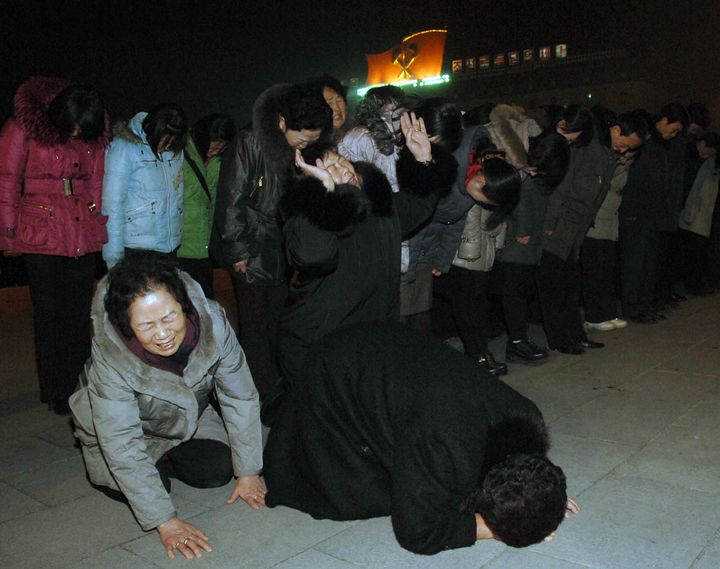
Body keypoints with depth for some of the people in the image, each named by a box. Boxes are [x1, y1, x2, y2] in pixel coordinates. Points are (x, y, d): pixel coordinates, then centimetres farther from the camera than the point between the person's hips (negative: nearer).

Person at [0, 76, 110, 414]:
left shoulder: (94, 134, 5)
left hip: (84, 235, 3)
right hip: (42, 232, -3)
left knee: (79, 313, 8)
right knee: (49, 314, 3)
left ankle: (79, 386, 20)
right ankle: (56, 393, 15)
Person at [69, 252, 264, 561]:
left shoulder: (212, 322, -34)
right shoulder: (110, 358, -39)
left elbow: (240, 398, -22)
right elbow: (121, 444, -34)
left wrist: (248, 472, -15)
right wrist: (165, 521, -36)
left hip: (189, 420, 3)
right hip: (134, 430, -2)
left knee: (219, 470, -10)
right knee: (133, 489, -19)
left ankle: (164, 457, 20)